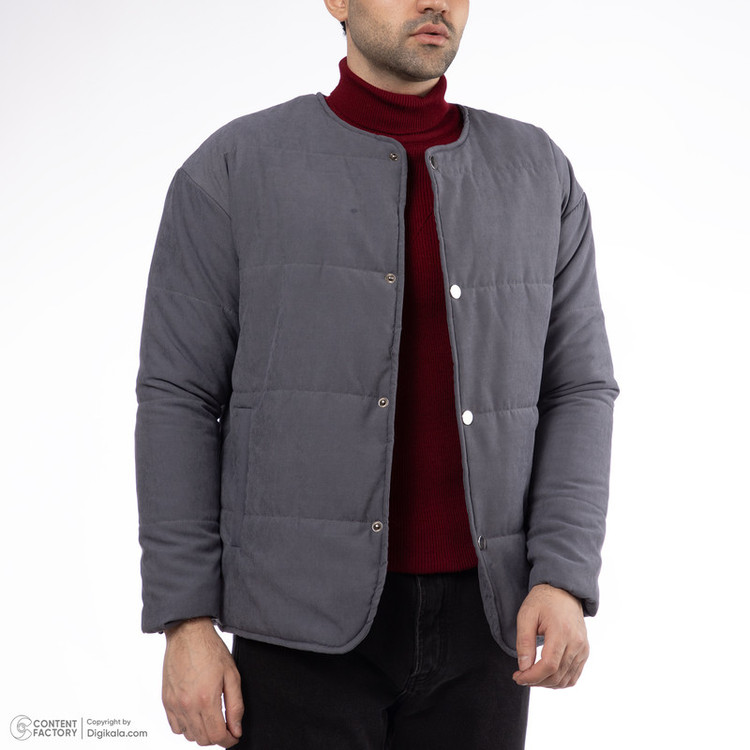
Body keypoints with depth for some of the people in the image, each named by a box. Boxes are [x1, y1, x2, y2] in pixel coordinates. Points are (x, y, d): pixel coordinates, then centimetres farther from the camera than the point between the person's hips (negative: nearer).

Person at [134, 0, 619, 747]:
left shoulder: (539, 175, 7)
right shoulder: (234, 170, -2)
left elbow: (575, 394, 5)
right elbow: (178, 401, -2)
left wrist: (564, 581, -10)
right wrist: (186, 622, -8)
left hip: (478, 615, 3)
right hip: (309, 615, -3)